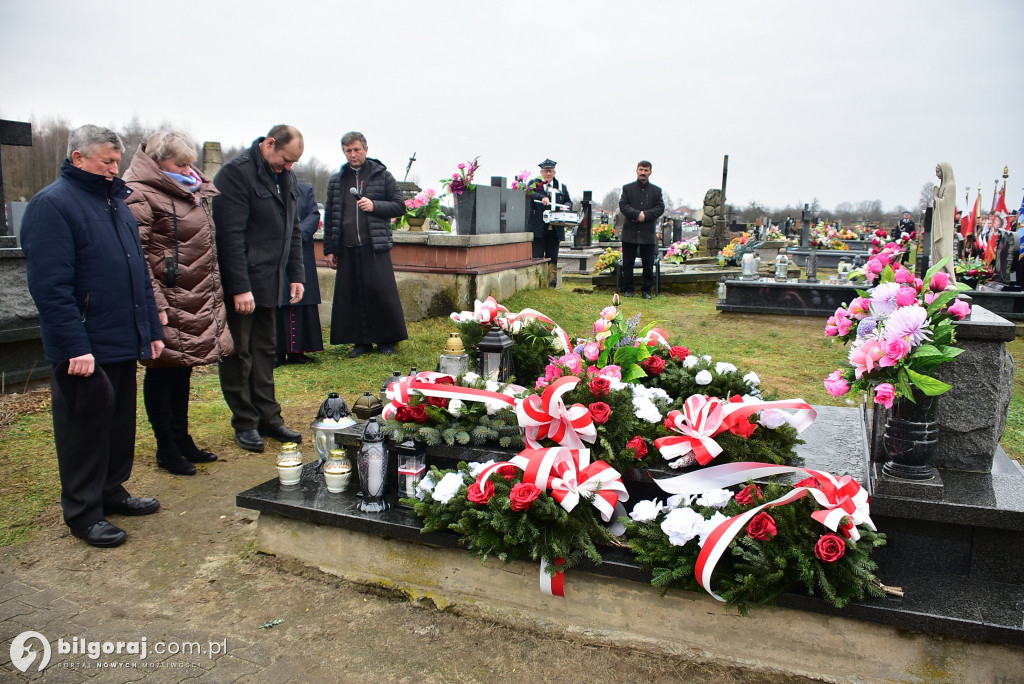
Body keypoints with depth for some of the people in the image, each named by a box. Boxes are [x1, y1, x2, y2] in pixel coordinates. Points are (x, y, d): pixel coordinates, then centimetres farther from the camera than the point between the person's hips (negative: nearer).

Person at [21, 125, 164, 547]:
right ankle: (83, 513, 17)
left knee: (120, 422, 17)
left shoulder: (115, 201, 15)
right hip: (85, 349, -8)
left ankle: (111, 491, 33)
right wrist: (75, 346, -23)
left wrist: (152, 329, 16)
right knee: (85, 429, 3)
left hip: (124, 343, 8)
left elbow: (139, 272, 19)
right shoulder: (51, 205, -11)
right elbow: (50, 285, -18)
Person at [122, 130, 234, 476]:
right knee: (163, 373, 3)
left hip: (197, 301, 9)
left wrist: (214, 289, 21)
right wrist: (154, 304, -24)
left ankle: (182, 440, 29)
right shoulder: (141, 195, -13)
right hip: (168, 305, -9)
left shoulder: (193, 190, 15)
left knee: (183, 370, 17)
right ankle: (167, 450, 16)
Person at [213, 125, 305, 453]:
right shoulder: (236, 173, -14)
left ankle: (268, 418, 20)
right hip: (241, 285, -8)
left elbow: (293, 230, 18)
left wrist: (295, 275, 10)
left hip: (268, 283, 8)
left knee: (265, 350, 12)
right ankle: (244, 423, 11)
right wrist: (239, 287, -22)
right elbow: (230, 235, -19)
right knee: (239, 353, 1)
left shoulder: (286, 178, 12)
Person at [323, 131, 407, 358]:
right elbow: (330, 216, 16)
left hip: (375, 245, -3)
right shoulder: (336, 180, 15)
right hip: (347, 248, 3)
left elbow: (400, 205, 5)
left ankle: (387, 340, 7)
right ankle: (361, 341, 13)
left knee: (381, 291, -6)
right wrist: (329, 249, 12)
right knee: (351, 295, 2)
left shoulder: (382, 175, 6)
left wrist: (375, 206, -12)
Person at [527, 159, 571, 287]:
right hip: (539, 228, -3)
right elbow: (528, 194, -15)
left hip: (555, 229, 3)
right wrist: (542, 197, -32)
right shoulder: (534, 184, 5)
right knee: (537, 256, -3)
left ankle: (552, 280, 11)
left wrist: (566, 206, -4)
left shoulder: (561, 187, 18)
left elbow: (569, 202, 20)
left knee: (553, 257, 6)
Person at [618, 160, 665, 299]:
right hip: (630, 232, 0)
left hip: (648, 234, 1)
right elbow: (623, 205, -4)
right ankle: (628, 289, 14)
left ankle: (646, 290, 13)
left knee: (648, 265, 4)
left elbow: (660, 208, 0)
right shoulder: (627, 188, 7)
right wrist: (637, 214, -17)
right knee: (628, 264, 4)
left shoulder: (656, 190, 9)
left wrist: (645, 215, -14)